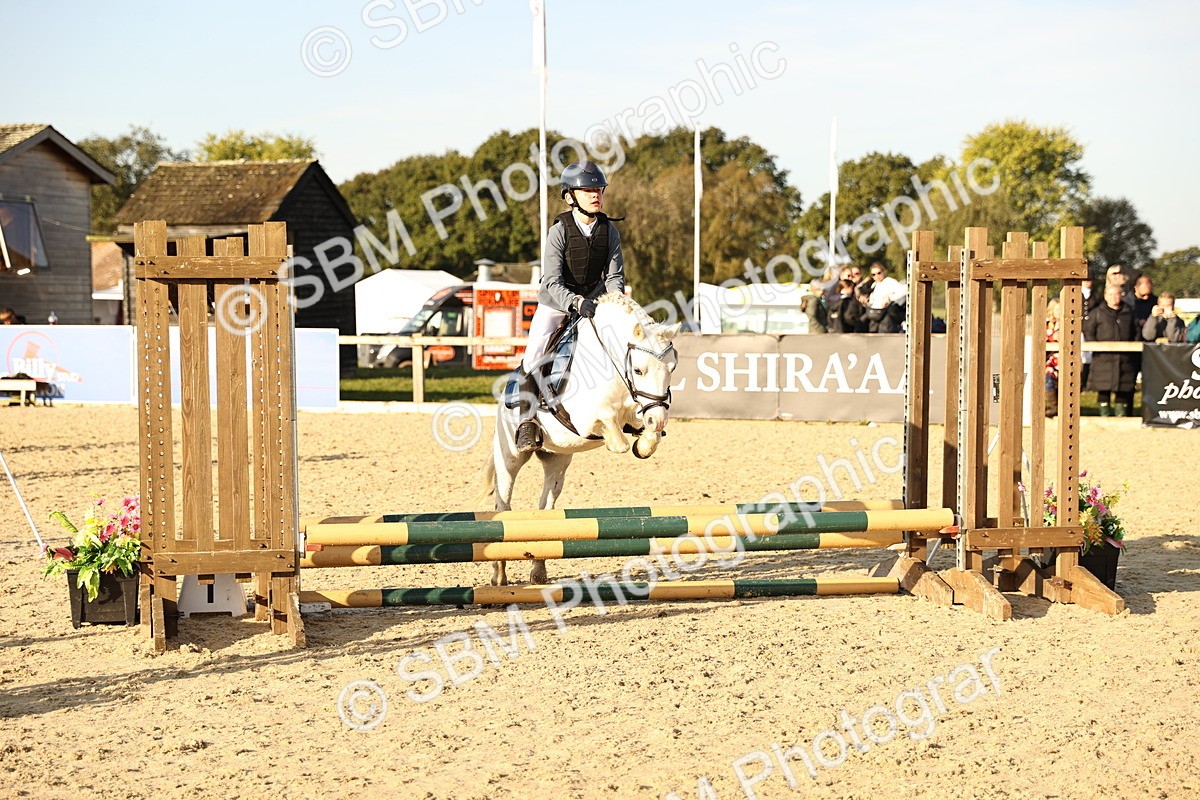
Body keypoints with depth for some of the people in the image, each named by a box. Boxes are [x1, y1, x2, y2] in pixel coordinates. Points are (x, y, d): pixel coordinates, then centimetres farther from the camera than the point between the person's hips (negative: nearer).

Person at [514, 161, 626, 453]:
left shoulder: (609, 230, -10)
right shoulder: (559, 230, -20)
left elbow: (615, 276, -9)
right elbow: (552, 281, -26)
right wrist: (577, 303, -43)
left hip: (593, 301, 3)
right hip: (555, 302, -3)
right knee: (533, 359, -16)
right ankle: (528, 420, -6)